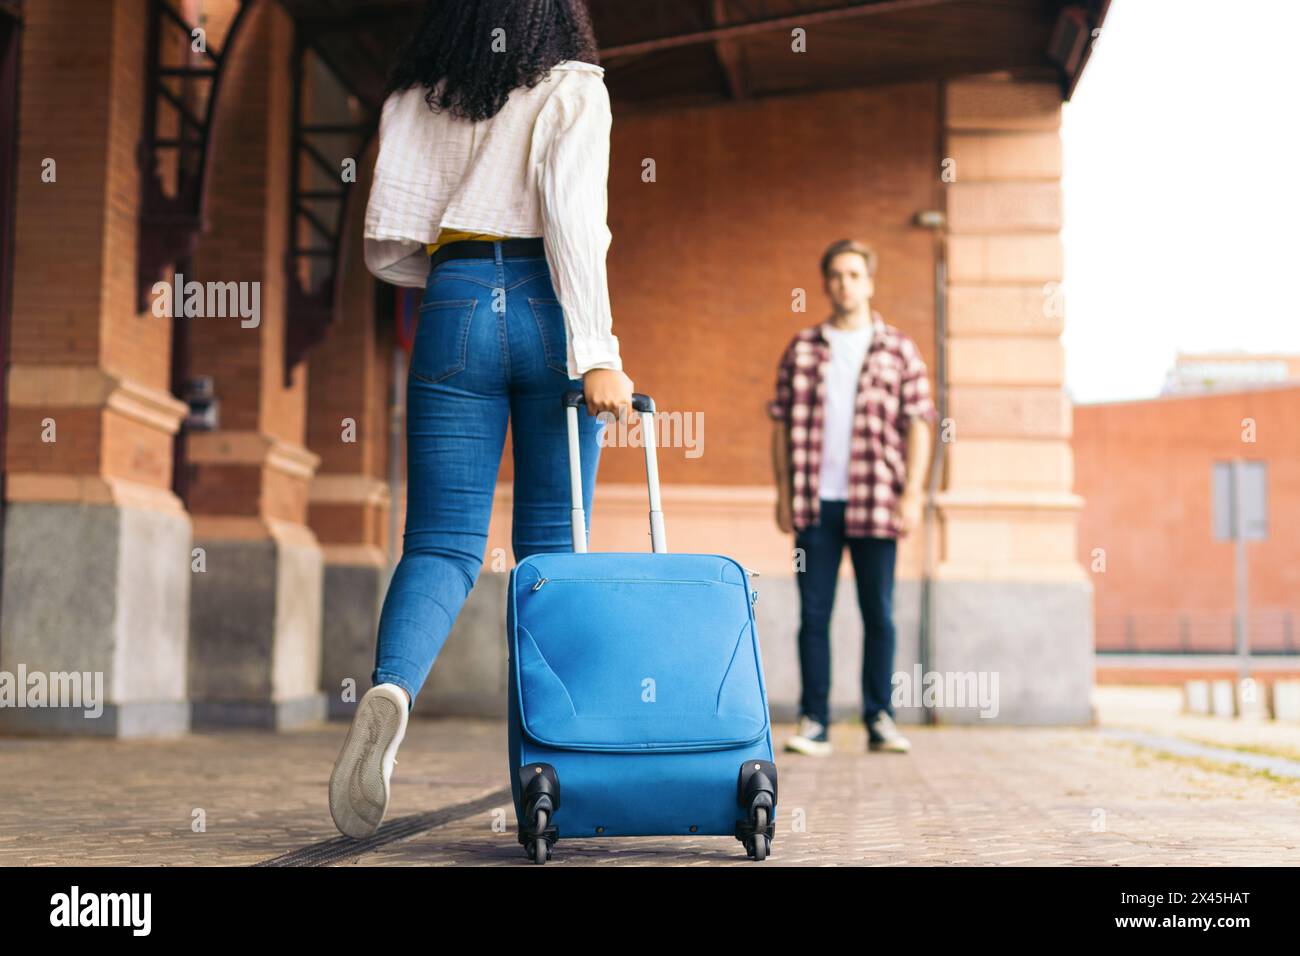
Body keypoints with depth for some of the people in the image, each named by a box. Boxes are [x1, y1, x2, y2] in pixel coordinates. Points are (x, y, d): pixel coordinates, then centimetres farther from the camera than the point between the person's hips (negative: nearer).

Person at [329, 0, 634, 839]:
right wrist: (595, 352, -17)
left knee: (442, 544, 0)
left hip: (456, 309, 2)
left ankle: (392, 688, -28)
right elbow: (571, 214, -12)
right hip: (548, 308, -2)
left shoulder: (414, 99, 13)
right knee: (551, 546, 7)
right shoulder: (573, 88, 3)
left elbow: (387, 246, 8)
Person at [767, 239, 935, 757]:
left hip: (875, 503, -1)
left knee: (878, 614, 4)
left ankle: (880, 719, 13)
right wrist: (783, 492, 3)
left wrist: (912, 493, -4)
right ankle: (815, 722, 7)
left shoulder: (898, 350, 6)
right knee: (813, 613, 2)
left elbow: (917, 425, 3)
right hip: (815, 503, 1)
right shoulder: (801, 349, 9)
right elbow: (781, 425, 9)